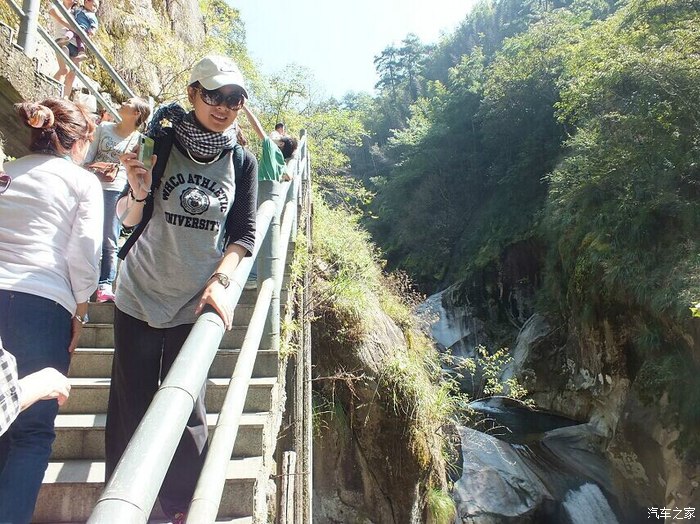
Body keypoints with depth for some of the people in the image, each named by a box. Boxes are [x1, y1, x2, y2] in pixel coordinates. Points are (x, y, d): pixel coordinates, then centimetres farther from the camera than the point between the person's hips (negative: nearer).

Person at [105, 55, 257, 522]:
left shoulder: (242, 162, 0)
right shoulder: (160, 144, -4)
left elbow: (244, 234, 3)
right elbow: (130, 221, -1)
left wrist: (220, 280, -12)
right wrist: (138, 189, -22)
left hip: (197, 302, 0)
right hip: (139, 297, 0)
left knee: (187, 413, 5)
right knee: (130, 408, 8)